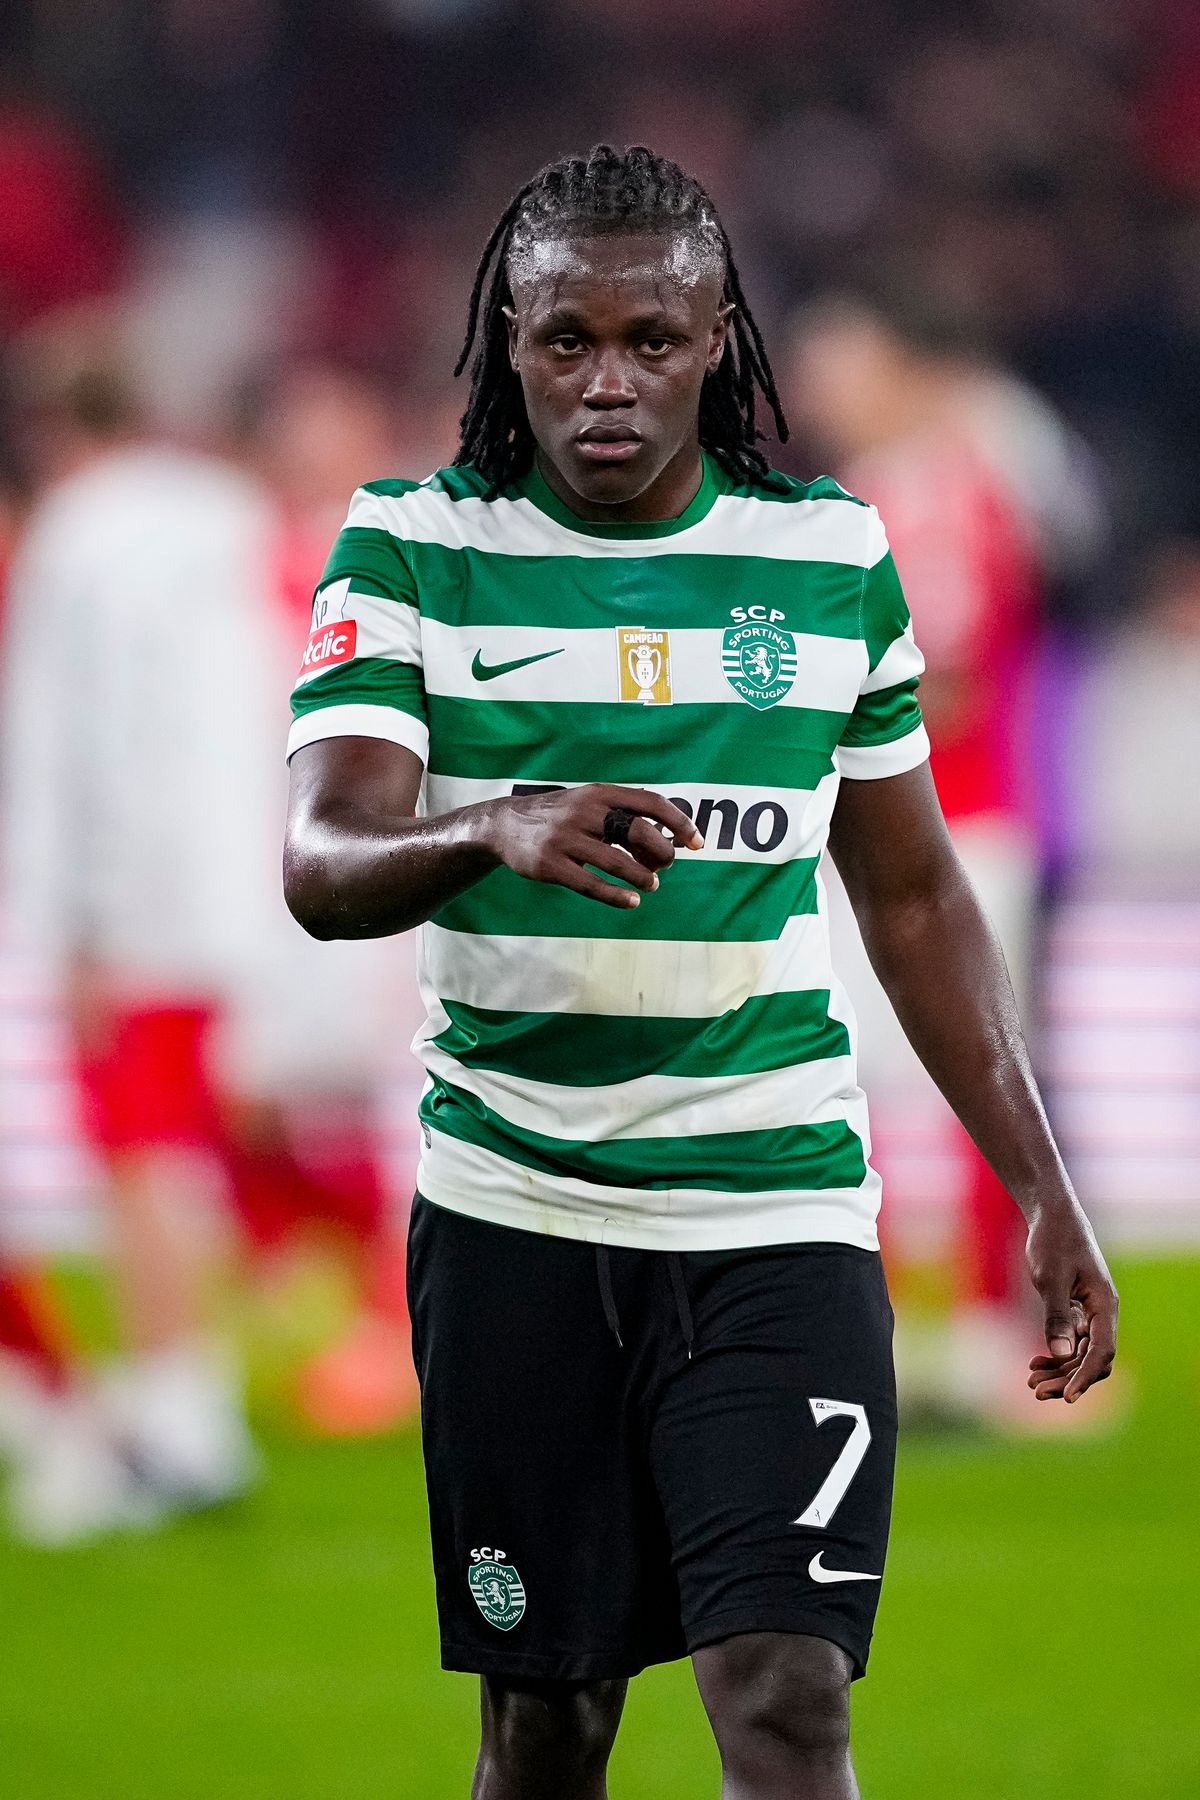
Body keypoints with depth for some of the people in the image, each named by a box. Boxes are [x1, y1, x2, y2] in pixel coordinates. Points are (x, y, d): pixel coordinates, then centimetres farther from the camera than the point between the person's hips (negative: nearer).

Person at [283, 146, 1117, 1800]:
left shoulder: (833, 557, 5)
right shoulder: (415, 548, -1)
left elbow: (915, 899, 15)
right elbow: (322, 864, -14)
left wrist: (1044, 1192, 10)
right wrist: (500, 828, -36)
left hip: (775, 1220, 0)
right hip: (510, 1215, 0)